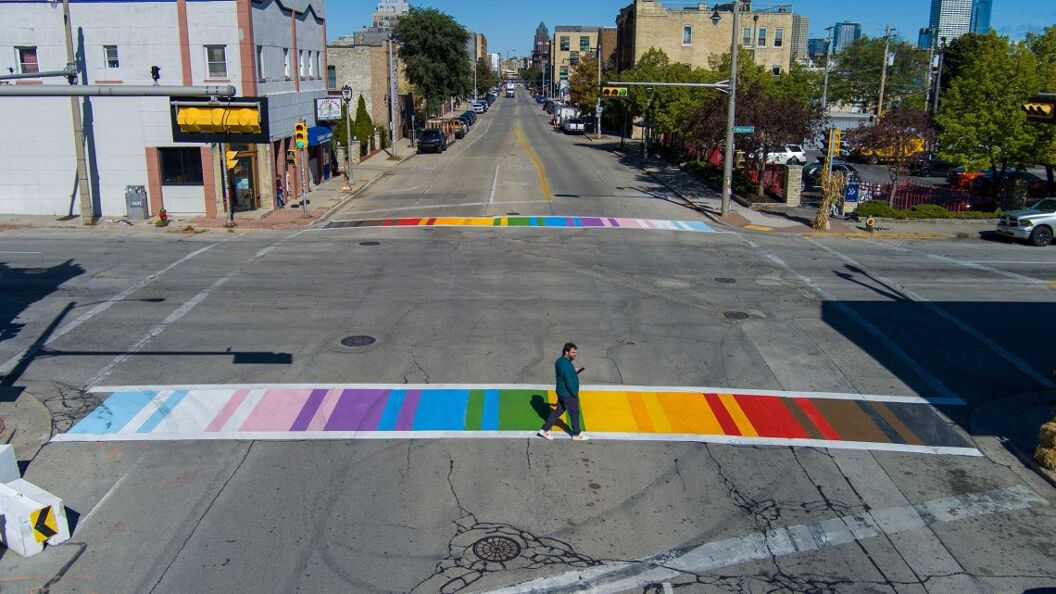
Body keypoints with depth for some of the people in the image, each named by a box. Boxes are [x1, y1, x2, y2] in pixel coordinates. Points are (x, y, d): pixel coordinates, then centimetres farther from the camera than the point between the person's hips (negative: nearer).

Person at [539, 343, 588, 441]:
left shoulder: (559, 361, 0)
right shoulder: (566, 365, -29)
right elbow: (570, 383, -27)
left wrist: (574, 372, 7)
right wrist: (575, 394, -13)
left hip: (561, 392, 9)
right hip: (569, 395, -9)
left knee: (558, 411, 20)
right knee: (574, 414, 11)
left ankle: (545, 430, 24)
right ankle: (576, 434, 30)